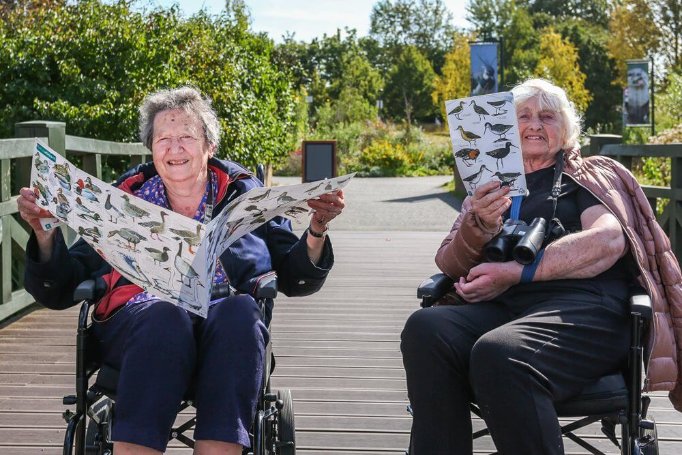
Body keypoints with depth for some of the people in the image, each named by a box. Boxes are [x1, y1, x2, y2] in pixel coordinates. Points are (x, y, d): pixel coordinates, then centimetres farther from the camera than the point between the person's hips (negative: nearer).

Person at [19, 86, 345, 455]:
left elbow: (295, 278, 17)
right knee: (166, 318, -37)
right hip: (138, 312, 0)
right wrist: (45, 234, -3)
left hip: (225, 315, 1)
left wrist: (316, 230, -2)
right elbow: (59, 291, 16)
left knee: (240, 312, -35)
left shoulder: (243, 193, 21)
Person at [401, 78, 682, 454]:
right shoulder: (490, 187, 27)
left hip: (583, 305, -3)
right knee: (426, 328, -31)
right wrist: (479, 224, -9)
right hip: (501, 307, 3)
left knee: (498, 354, -37)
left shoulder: (588, 176, 19)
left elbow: (609, 239, -3)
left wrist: (514, 273, -11)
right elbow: (450, 265, 15)